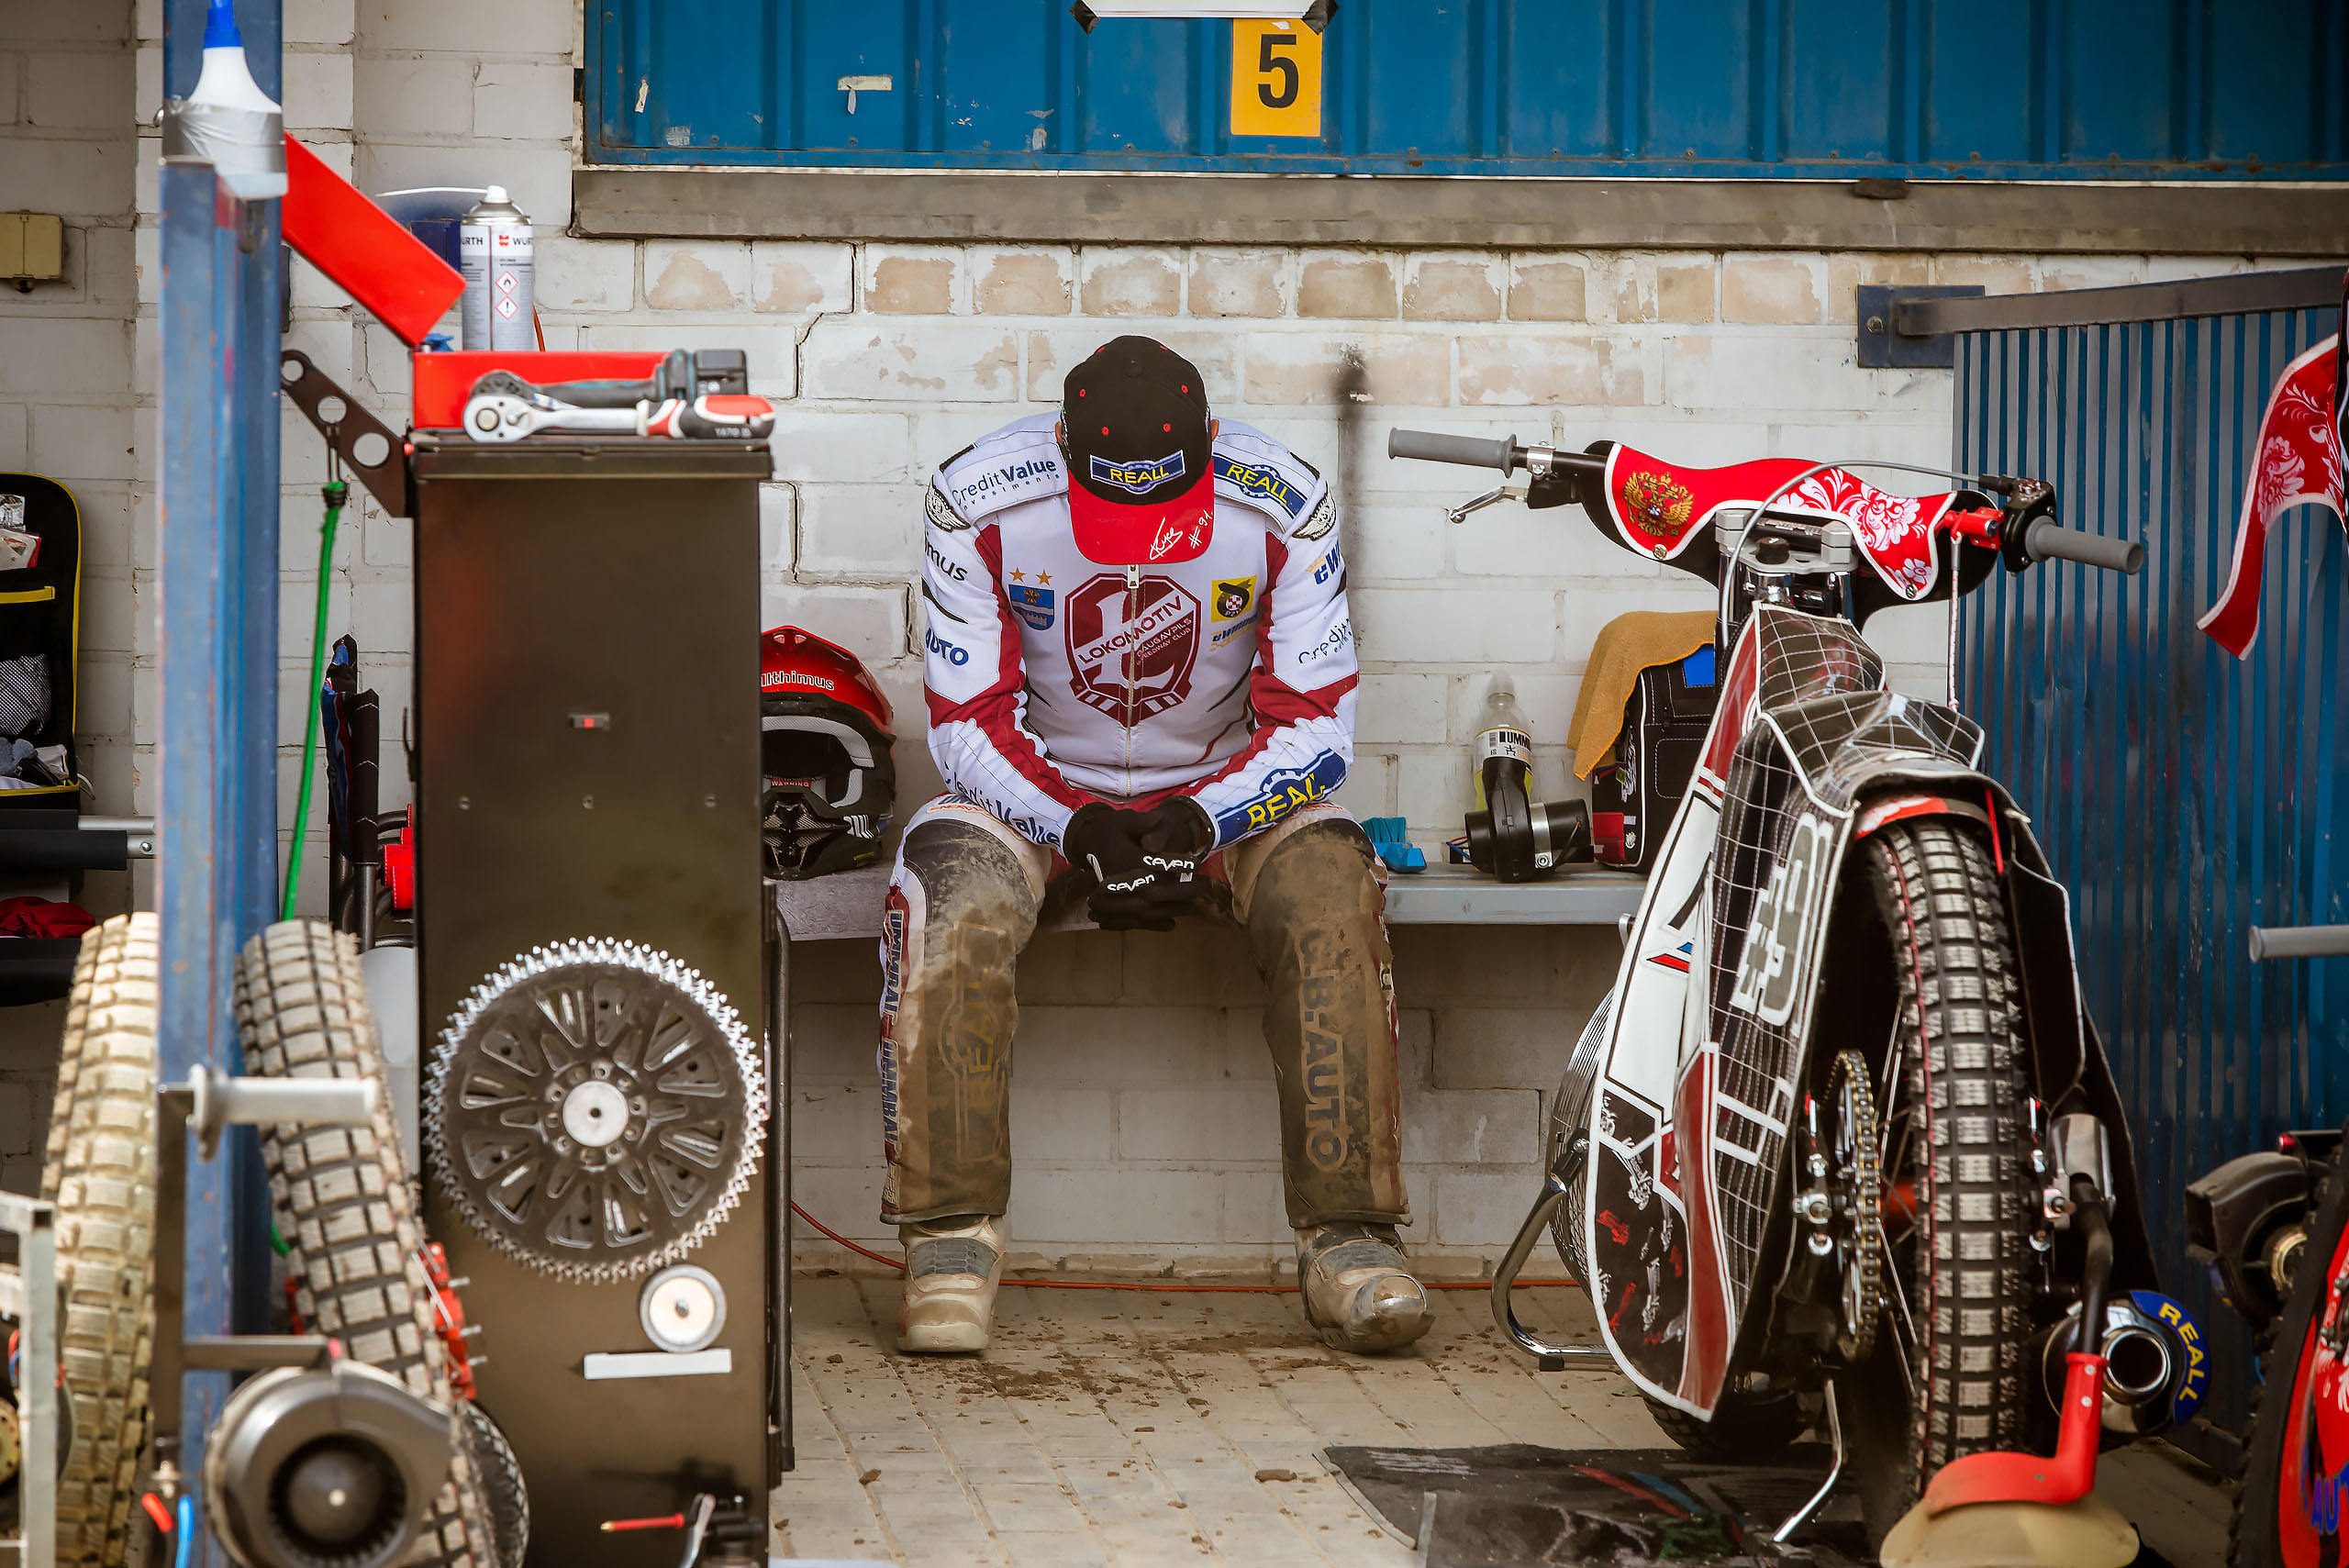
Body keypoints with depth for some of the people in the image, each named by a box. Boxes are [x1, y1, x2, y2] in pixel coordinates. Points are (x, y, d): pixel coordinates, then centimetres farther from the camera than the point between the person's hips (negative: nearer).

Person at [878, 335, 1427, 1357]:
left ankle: (1348, 1237, -26)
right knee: (950, 907, -33)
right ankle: (950, 1234, -24)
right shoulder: (979, 505, -16)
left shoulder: (1282, 507, -14)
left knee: (1330, 894, -30)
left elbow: (1315, 727, -8)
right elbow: (968, 724, -10)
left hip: (1223, 791, 1)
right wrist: (1076, 833, -27)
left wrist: (1199, 823, -26)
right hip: (1040, 791, 0)